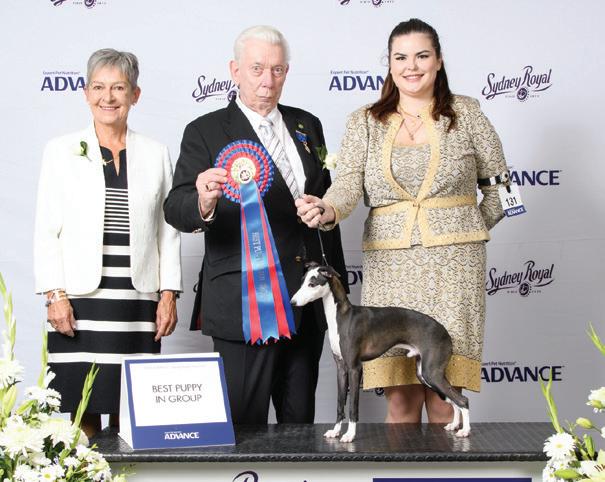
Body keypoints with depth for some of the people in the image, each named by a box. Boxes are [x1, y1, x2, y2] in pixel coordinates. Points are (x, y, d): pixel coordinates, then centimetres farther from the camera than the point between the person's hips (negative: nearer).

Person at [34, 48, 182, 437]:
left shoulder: (156, 154, 10)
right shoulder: (62, 151, 6)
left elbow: (168, 231, 9)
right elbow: (47, 231, 2)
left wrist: (168, 294, 2)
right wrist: (55, 295, -6)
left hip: (138, 304, 1)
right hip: (79, 302, -1)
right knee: (82, 410, -1)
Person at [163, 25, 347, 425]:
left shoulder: (307, 126, 13)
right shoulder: (205, 133, -4)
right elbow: (175, 209, -15)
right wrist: (203, 203, -39)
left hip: (309, 299, 5)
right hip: (244, 302, -5)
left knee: (300, 419, 13)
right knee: (244, 425, -2)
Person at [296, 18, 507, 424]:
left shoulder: (466, 113, 6)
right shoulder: (365, 122, 9)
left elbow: (499, 185, 12)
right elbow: (348, 185, -5)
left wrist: (472, 230, 5)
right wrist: (327, 211, -25)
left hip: (453, 266, -1)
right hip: (390, 266, 1)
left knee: (443, 399, -2)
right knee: (400, 399, 1)